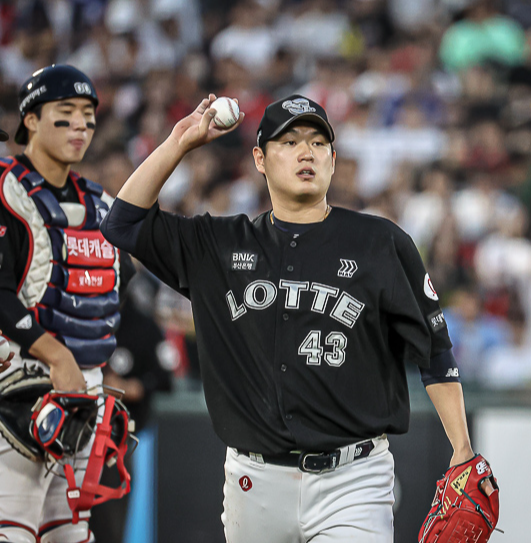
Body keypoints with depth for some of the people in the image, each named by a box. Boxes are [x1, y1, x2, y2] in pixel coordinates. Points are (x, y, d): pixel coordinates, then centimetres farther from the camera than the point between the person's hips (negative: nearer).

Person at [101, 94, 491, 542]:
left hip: (352, 482, -3)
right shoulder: (220, 245, 11)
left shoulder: (383, 244, 4)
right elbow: (124, 224, 8)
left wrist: (463, 453, -2)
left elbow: (435, 352, 6)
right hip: (256, 482, 3)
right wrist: (180, 142, 2)